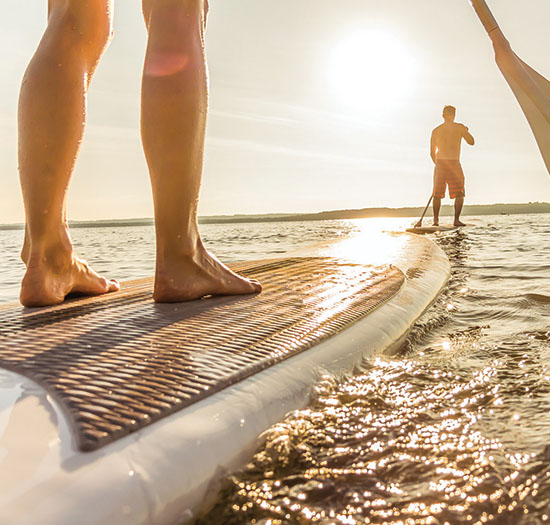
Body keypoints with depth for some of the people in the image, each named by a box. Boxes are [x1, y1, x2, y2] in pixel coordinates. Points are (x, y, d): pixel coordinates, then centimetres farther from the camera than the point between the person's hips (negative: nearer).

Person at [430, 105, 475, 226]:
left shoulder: (436, 130, 9)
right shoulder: (460, 127, 1)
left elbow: (432, 153, 12)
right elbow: (471, 142, 12)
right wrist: (466, 131, 29)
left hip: (439, 163, 3)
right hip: (454, 163, -3)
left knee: (437, 194, 10)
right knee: (459, 194, 5)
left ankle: (435, 220, 8)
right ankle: (456, 220, -4)